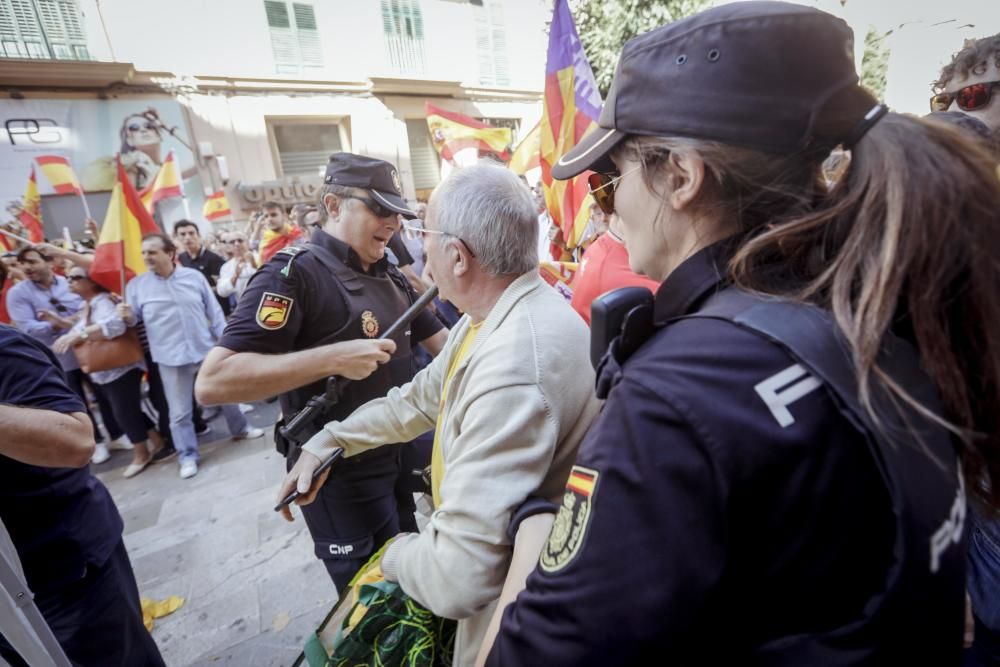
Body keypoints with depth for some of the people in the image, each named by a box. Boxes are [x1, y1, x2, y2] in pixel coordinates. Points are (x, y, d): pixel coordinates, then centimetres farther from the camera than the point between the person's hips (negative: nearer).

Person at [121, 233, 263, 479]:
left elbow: (214, 311, 3)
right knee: (179, 412, 5)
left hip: (207, 350, 1)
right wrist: (127, 316, -20)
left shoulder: (194, 276, 0)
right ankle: (188, 456, 20)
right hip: (171, 358, -1)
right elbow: (134, 319, 4)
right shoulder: (136, 285, -1)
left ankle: (240, 429, 36)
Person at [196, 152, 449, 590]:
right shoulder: (294, 274, -21)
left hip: (398, 458, 8)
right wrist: (332, 358, -34)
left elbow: (440, 342, 13)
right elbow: (212, 383, -28)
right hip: (341, 475, -7)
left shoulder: (389, 276, 5)